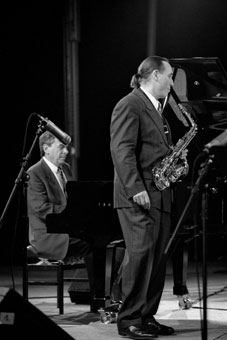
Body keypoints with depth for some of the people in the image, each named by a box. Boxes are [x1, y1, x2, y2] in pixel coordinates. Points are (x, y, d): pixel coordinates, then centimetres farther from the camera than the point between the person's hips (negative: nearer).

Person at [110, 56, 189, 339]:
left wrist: (177, 159, 8)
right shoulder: (129, 105, -8)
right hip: (137, 196, -9)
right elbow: (122, 150, -17)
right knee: (140, 254, -12)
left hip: (160, 195, 9)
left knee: (157, 257, 7)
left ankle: (147, 317, 12)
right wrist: (136, 189, -24)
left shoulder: (156, 109, 22)